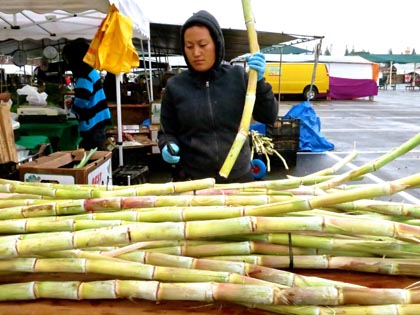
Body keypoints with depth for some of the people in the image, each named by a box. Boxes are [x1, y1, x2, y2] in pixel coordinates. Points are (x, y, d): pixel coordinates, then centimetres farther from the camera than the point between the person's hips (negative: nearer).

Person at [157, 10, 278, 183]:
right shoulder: (175, 86, -3)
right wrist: (168, 146, -15)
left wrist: (259, 81, -15)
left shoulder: (238, 76, -2)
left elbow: (269, 117, -3)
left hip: (238, 177, 1)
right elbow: (167, 132, 6)